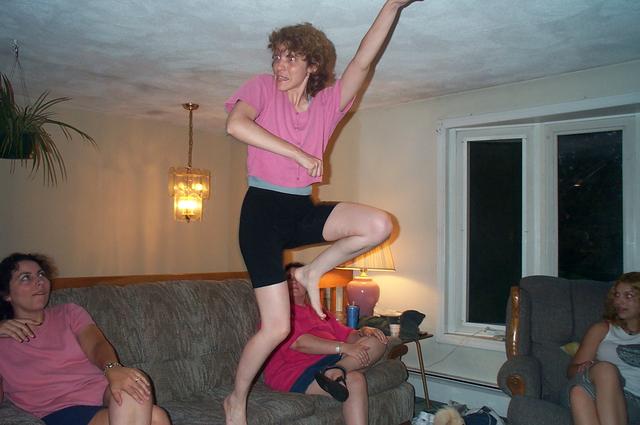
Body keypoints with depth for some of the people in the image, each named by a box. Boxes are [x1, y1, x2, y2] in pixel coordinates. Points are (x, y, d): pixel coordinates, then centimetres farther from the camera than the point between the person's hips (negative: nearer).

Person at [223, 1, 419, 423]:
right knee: (277, 327, -7)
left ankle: (313, 273, 4)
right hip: (263, 210, -4)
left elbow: (362, 62, -7)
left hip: (303, 210, 5)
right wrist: (299, 154, -23)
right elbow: (236, 124, -23)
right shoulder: (262, 88, -3)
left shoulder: (329, 102, 6)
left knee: (379, 225, -20)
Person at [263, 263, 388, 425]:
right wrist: (343, 347, -18)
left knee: (377, 341, -13)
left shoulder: (318, 312, 28)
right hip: (297, 371, -8)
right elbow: (299, 342, -13)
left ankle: (337, 370, -30)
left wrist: (363, 332, -3)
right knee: (354, 381, -31)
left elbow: (346, 334, 23)